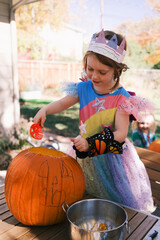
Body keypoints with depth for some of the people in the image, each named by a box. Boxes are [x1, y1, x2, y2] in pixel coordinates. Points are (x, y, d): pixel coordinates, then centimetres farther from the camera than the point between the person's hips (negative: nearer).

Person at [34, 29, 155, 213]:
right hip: (86, 154, 4)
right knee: (86, 197, 23)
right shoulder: (83, 88, -7)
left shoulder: (121, 98, -20)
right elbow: (63, 103, 3)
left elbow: (121, 134, -23)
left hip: (111, 157, -4)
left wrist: (90, 143, -33)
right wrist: (44, 110, -17)